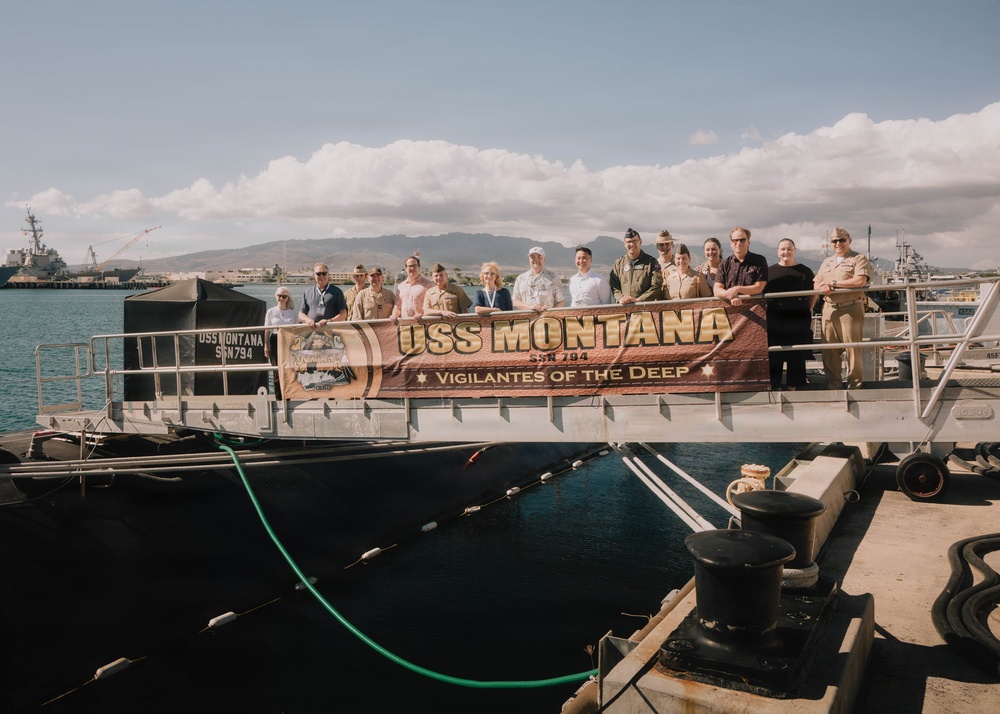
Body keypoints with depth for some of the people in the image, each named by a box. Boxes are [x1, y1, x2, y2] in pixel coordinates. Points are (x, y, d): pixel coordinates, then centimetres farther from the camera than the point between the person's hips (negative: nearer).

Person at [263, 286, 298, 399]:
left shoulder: (293, 313, 7)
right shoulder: (271, 312, 6)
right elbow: (267, 331, 6)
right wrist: (266, 346, 0)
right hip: (275, 342, -1)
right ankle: (278, 397, 5)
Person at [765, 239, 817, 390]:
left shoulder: (804, 271, 5)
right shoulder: (769, 271, 8)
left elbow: (813, 294, 11)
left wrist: (807, 310, 0)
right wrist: (766, 311, 4)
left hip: (798, 320, -1)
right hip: (775, 322, 1)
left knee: (796, 356, 4)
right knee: (774, 356, 1)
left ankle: (793, 387, 13)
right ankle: (775, 387, 9)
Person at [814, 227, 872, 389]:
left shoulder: (859, 259, 2)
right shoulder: (827, 262, 22)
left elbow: (860, 281, -13)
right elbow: (816, 284, 17)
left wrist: (833, 282, -8)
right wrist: (823, 287, -8)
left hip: (850, 309, -5)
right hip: (829, 309, 5)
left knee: (852, 348, -6)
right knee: (829, 350, 3)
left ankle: (854, 386, 0)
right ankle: (833, 386, 9)